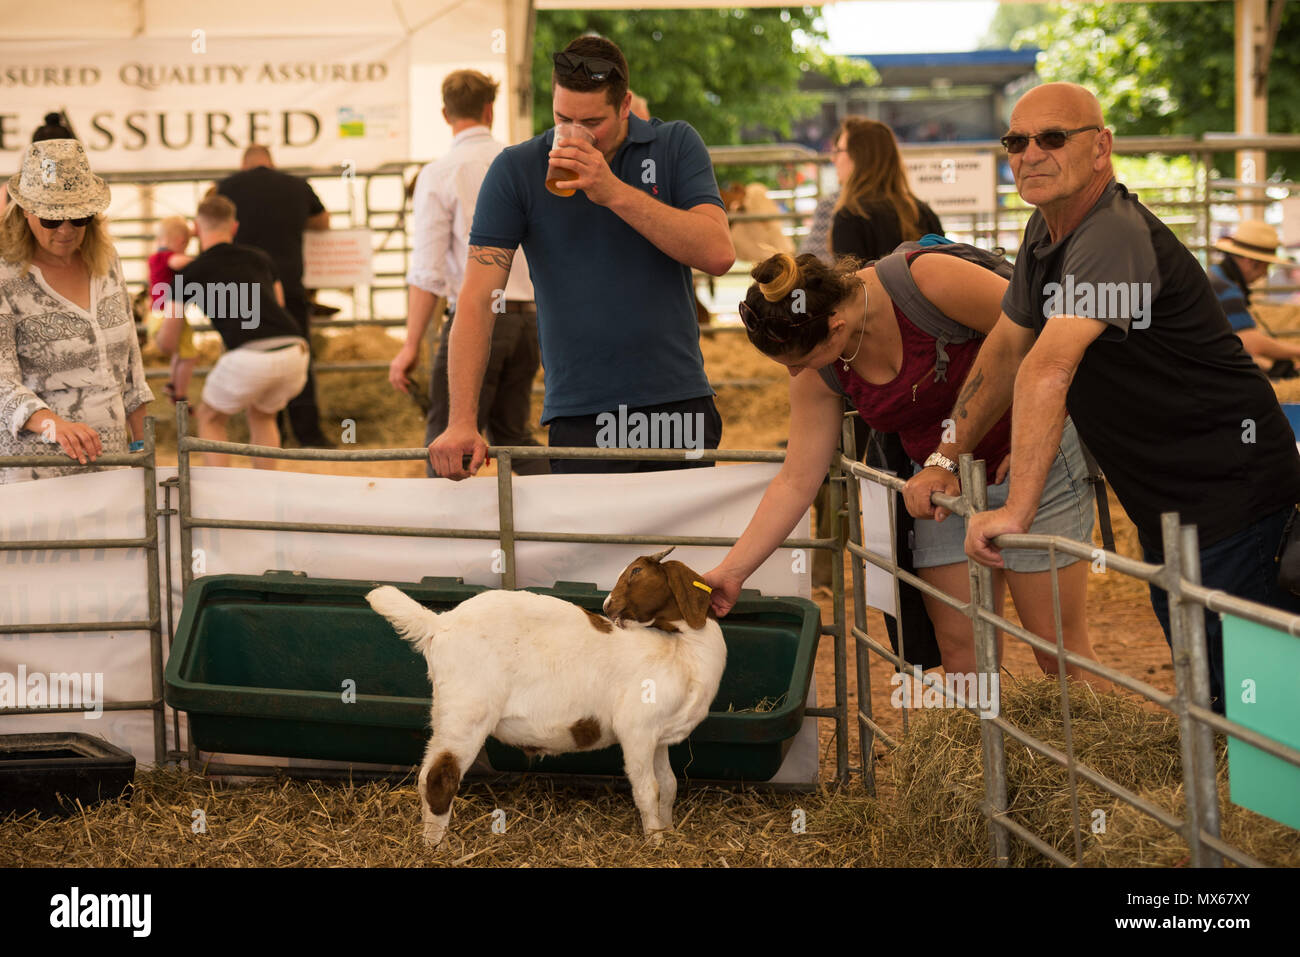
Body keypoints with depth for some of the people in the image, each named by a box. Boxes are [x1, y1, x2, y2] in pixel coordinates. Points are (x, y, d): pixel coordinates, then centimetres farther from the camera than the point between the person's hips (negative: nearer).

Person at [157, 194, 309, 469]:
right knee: (262, 416, 31)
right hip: (294, 351, 4)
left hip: (250, 355, -4)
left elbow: (167, 343, 19)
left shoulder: (189, 274, 14)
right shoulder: (259, 258, 24)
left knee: (210, 418, 22)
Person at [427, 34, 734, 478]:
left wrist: (614, 192, -19)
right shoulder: (516, 170, 0)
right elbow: (477, 298, -6)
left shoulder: (676, 146, 3)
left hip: (681, 406, 1)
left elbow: (718, 254, -11)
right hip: (580, 420, -1)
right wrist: (463, 421, -17)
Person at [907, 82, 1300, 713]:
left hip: (1231, 490, -10)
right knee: (1203, 692, 16)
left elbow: (1047, 370, -35)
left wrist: (1017, 509, -39)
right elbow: (1005, 352, 16)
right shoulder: (1047, 231, 7)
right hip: (1165, 508, 10)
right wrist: (943, 463, 12)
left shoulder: (1114, 236, -25)